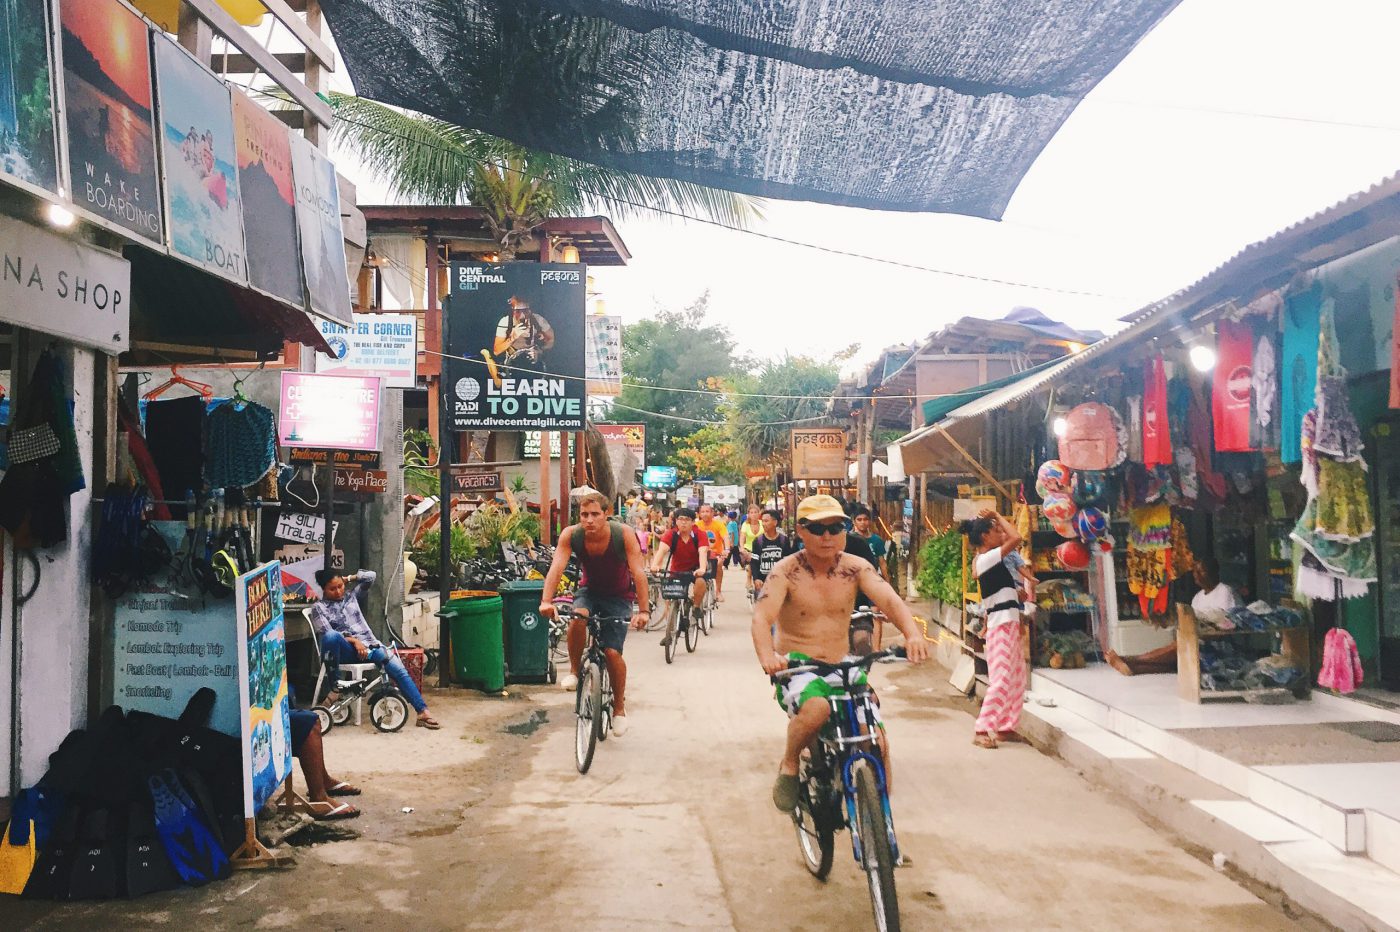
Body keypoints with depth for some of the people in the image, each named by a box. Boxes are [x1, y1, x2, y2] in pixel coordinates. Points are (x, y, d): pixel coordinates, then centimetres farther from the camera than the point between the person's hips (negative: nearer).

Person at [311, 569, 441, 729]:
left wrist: (348, 578, 17)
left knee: (400, 670, -22)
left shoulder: (351, 596, 19)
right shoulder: (319, 608, 7)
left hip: (369, 645, 3)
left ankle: (423, 712, -29)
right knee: (331, 636, -41)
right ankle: (334, 682, -21)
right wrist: (354, 641, -16)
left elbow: (370, 575, 21)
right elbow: (327, 634, -7)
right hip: (346, 650, -3)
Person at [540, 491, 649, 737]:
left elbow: (639, 572, -31)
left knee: (612, 652, -12)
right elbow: (556, 567, -31)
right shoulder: (571, 535, -21)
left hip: (618, 596, -1)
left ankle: (619, 706, 14)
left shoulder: (624, 534, -27)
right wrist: (546, 601, -47)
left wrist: (643, 610, -41)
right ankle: (574, 671, -6)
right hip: (589, 590, 2)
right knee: (577, 619, -33)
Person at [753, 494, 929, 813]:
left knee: (878, 743, -10)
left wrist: (912, 634, -38)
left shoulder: (855, 568, -1)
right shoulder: (786, 571, -10)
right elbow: (762, 616, -23)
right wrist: (767, 656, -44)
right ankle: (788, 765, -6)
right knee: (815, 708, -36)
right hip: (795, 666, -3)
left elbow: (889, 599, -16)